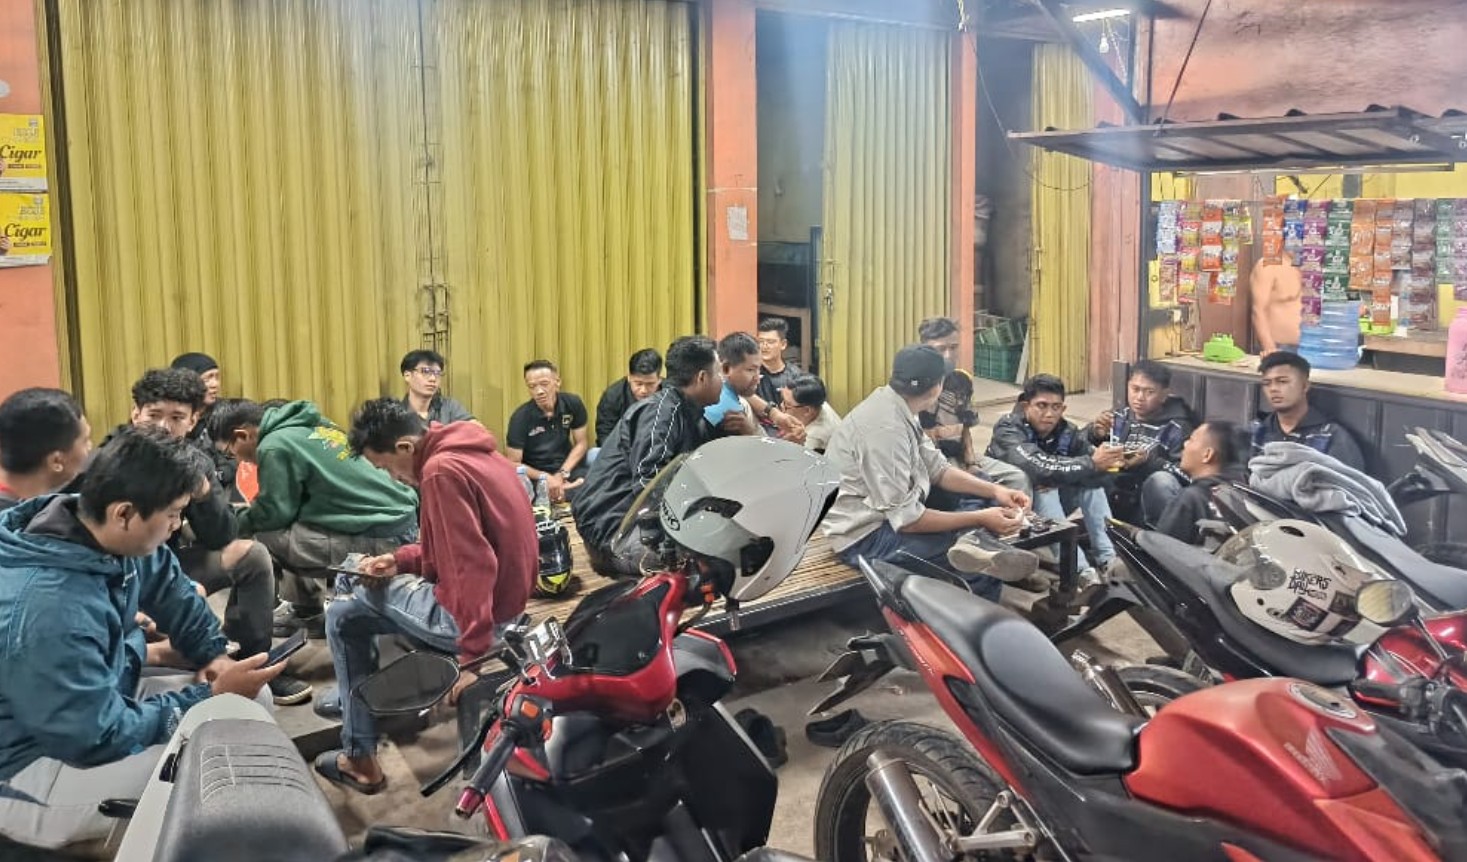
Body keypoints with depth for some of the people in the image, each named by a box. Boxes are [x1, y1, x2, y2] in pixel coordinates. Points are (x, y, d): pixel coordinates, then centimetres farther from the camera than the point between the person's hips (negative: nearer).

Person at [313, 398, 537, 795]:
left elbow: (473, 564, -28)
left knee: (342, 616, 7)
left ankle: (359, 758, 10)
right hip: (506, 597, 10)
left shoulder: (442, 471, -21)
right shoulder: (469, 452, 8)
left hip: (473, 613, -10)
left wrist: (472, 655, -28)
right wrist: (400, 560, 7)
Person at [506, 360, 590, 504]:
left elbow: (581, 443, 3)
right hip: (535, 475, -4)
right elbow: (514, 463, -11)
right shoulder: (520, 417, -14)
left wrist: (562, 474, -11)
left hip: (567, 467, 4)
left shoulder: (573, 404, -6)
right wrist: (546, 478, -24)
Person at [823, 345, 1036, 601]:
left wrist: (995, 491, -4)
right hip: (866, 535, -11)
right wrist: (980, 518, -22)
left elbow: (938, 470, 10)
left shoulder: (896, 407, 4)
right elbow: (906, 519, -27)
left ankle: (973, 542, -21)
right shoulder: (886, 427, -27)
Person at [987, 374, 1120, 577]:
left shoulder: (1066, 431, -8)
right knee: (1044, 491, -32)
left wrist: (1059, 478, -35)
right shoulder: (1008, 429, -22)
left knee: (1091, 479, -15)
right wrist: (1091, 464, -41)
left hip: (1052, 505, 5)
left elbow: (1098, 471, -19)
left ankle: (1107, 559, -24)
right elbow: (1038, 467, -39)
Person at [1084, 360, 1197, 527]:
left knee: (1161, 481, -34)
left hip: (1151, 502, -3)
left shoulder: (1177, 429, 1)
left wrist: (1149, 461, -27)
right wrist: (1094, 434, -14)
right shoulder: (1117, 418, 12)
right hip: (1116, 502, 3)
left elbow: (1188, 474, -12)